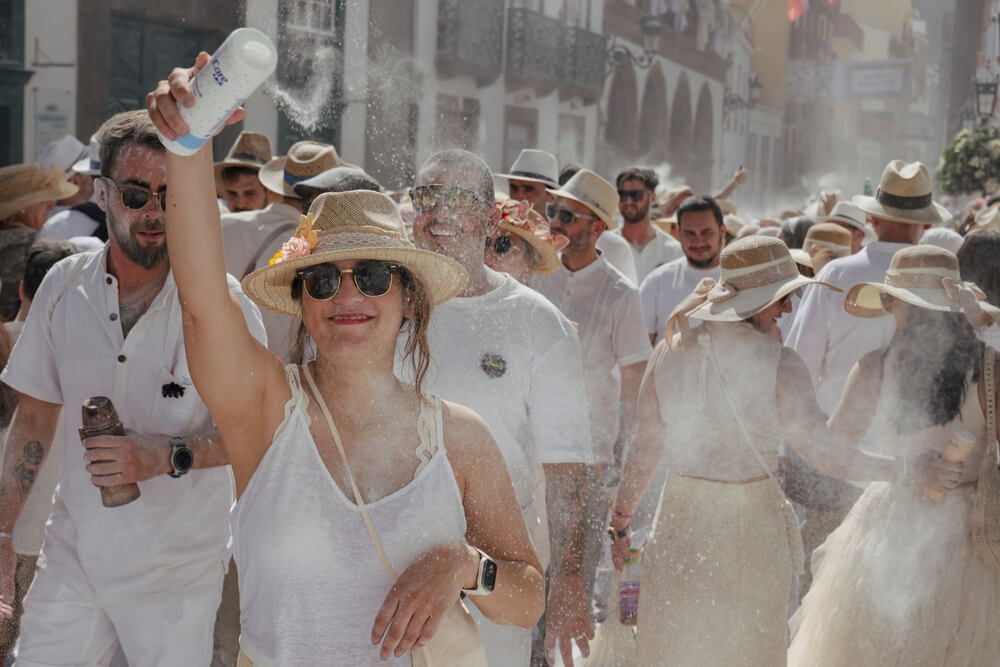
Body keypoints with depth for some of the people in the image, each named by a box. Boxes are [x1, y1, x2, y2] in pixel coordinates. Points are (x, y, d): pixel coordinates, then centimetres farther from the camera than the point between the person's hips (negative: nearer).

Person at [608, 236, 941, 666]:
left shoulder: (671, 352, -4)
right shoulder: (778, 364, -15)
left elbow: (645, 448, 1)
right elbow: (825, 451, -15)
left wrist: (620, 522, 10)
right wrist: (909, 468, -6)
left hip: (679, 523, 3)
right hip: (752, 526, -3)